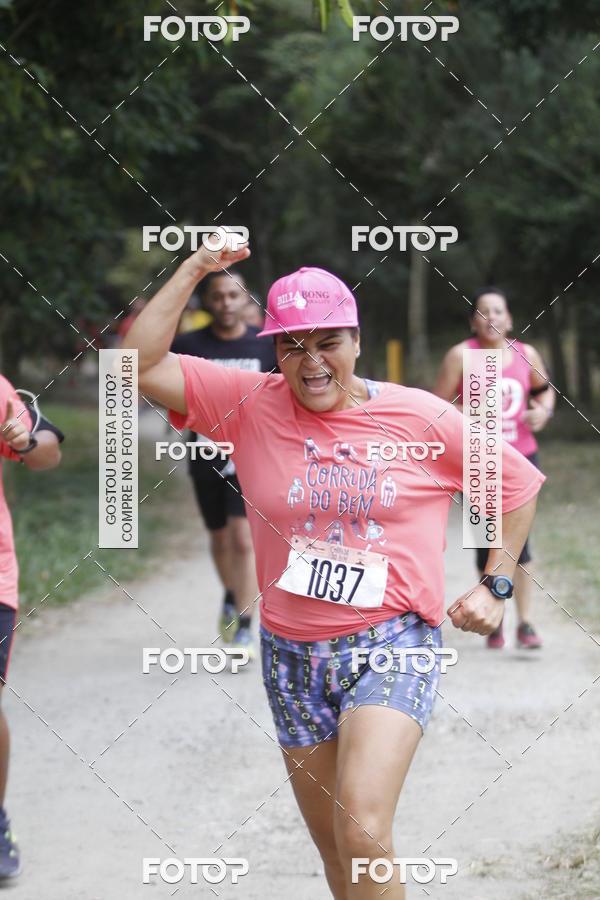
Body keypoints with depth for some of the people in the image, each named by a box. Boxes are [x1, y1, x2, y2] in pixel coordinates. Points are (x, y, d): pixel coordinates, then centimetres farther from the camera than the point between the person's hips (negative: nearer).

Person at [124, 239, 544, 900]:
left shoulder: (422, 418, -3)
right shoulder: (250, 405, 1)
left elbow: (517, 482, 11)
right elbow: (139, 364, -6)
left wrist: (495, 585, 6)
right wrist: (193, 271, -9)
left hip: (392, 645, -3)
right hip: (292, 655, 4)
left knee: (363, 833, -23)